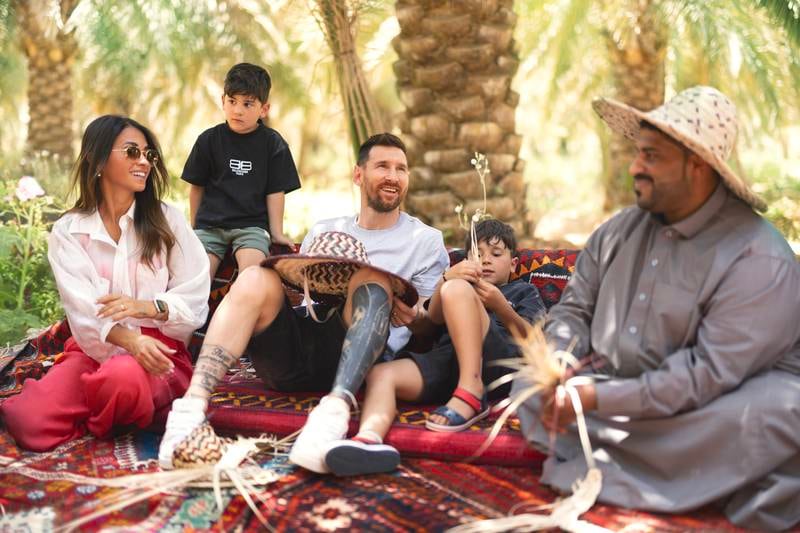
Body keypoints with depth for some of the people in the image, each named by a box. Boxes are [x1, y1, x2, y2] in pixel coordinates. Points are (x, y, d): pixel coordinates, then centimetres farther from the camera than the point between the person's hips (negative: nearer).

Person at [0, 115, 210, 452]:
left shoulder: (166, 220, 6)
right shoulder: (68, 231, 5)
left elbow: (196, 300, 0)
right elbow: (84, 311, -10)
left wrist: (148, 307, -20)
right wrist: (130, 341, -29)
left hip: (158, 347, 0)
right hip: (93, 350, 0)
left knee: (124, 377, -37)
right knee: (33, 423, -26)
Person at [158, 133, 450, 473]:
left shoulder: (426, 240, 18)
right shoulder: (324, 231, 26)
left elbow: (432, 324, 11)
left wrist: (413, 317, -13)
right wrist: (286, 274, -3)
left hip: (350, 358, -3)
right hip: (290, 356, 3)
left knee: (374, 279, -29)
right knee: (257, 280, -24)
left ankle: (336, 408, -52)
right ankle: (192, 404, -41)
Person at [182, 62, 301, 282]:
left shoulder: (273, 143, 2)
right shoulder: (209, 139, 5)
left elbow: (275, 191, 3)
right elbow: (197, 187, 12)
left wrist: (276, 233, 1)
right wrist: (194, 226, 15)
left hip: (252, 224, -1)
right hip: (210, 224, 2)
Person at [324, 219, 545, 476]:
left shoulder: (523, 291, 30)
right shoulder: (464, 278, 37)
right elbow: (435, 316, 13)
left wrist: (501, 306, -6)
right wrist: (447, 277, -6)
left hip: (498, 362, -4)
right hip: (448, 356, 4)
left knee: (458, 288, -24)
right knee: (381, 373, -21)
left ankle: (471, 394, -32)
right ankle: (368, 438, -53)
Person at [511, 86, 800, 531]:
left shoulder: (758, 259, -19)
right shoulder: (620, 231, 2)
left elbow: (711, 374, -25)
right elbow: (574, 309, 8)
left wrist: (599, 398, -26)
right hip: (616, 397, 6)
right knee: (530, 384, -9)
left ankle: (592, 467, -24)